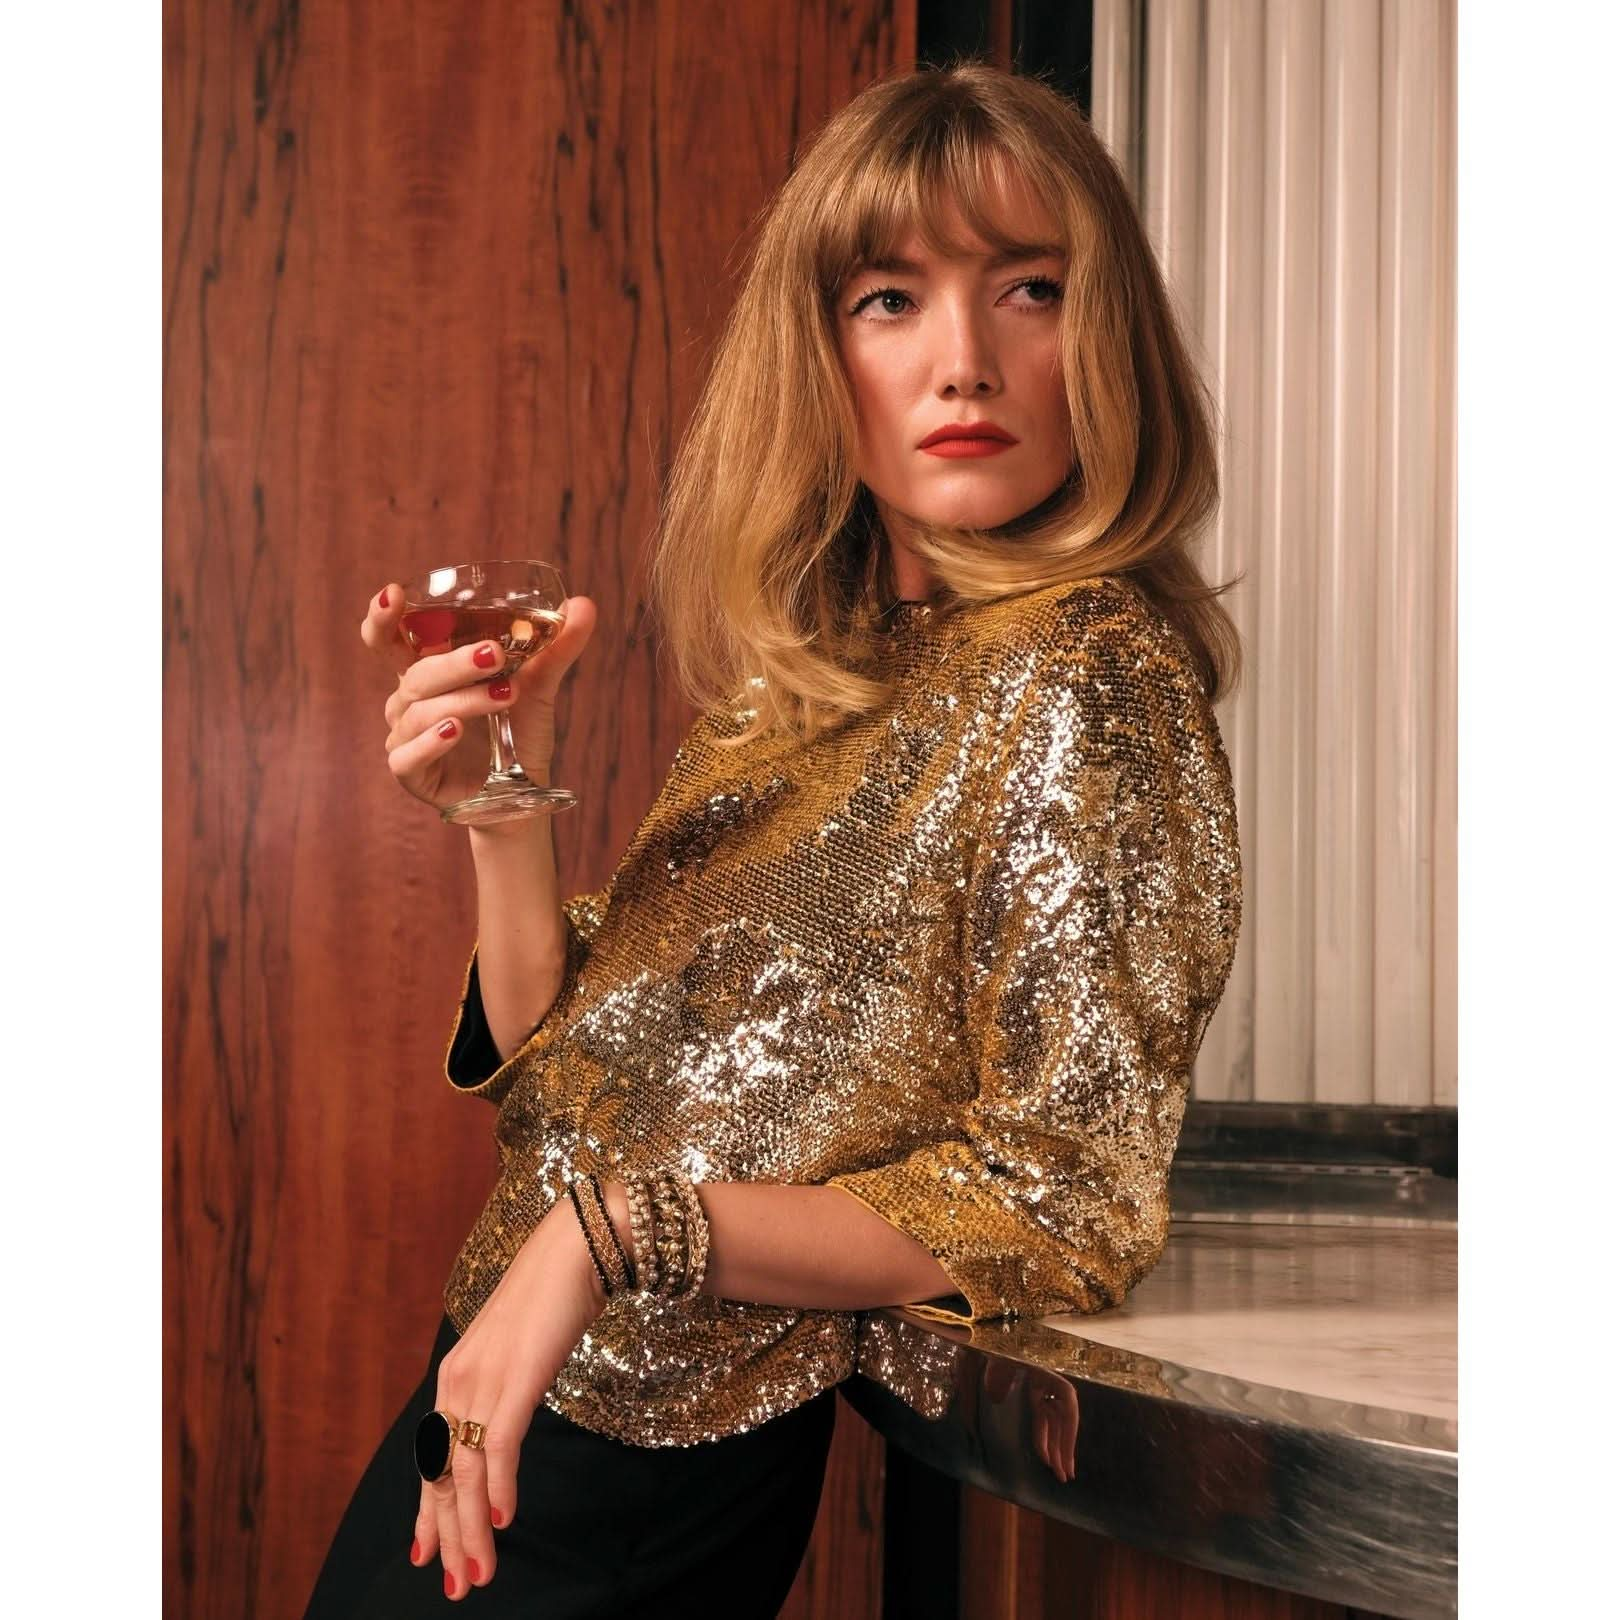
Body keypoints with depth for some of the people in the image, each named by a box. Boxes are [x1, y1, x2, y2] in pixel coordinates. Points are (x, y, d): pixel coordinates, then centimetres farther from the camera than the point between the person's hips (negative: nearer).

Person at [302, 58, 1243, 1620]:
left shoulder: (1083, 678, -17)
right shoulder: (808, 670, 6)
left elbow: (1060, 1202, -20)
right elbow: (567, 1068, 9)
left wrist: (616, 1224, -23)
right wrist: (502, 811, -6)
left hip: (665, 1478, -7)